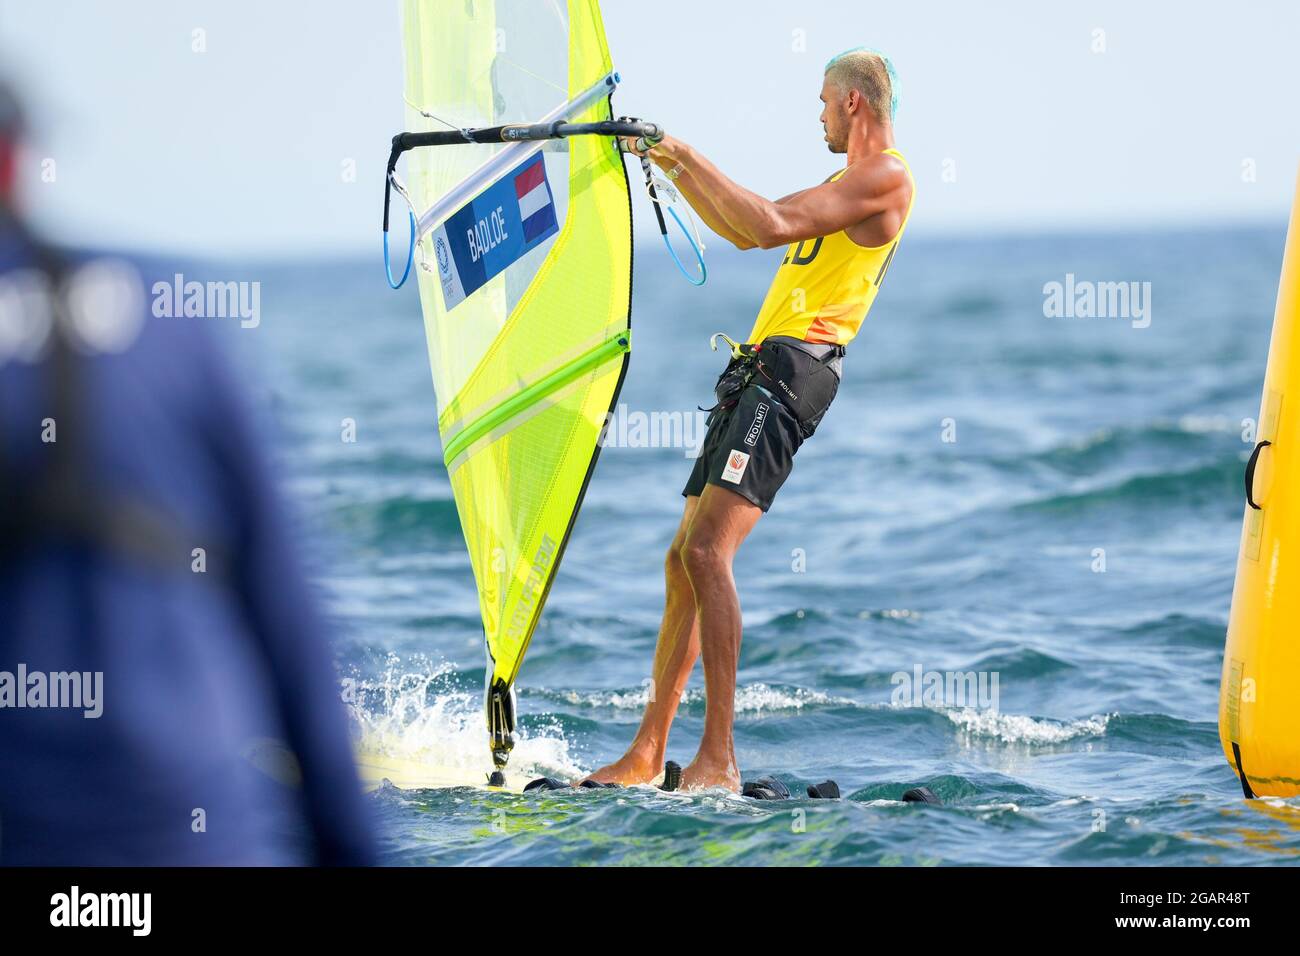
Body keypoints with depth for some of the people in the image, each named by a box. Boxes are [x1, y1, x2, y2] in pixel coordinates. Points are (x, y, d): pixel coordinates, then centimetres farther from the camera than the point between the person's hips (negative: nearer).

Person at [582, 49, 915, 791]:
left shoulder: (888, 176, -6)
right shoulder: (848, 184, 27)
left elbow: (769, 226, -17)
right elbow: (744, 231, 34)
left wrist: (690, 156, -11)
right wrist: (675, 169, 28)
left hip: (796, 367, -10)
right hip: (759, 369, 10)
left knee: (706, 550, -22)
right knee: (683, 560, 6)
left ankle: (719, 760, -25)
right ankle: (648, 752, 8)